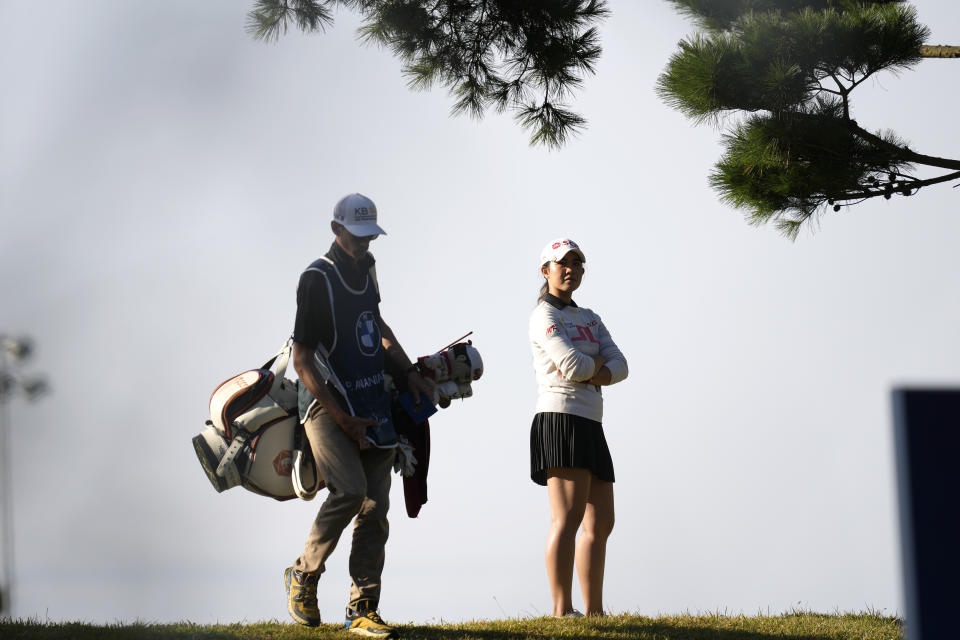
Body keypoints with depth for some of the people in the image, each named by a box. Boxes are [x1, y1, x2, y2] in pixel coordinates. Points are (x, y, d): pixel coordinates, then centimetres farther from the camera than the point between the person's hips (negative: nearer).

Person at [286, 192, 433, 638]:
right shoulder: (317, 279, -11)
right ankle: (303, 576, -2)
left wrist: (409, 372, 24)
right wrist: (342, 418, -17)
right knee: (350, 490, -23)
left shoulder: (366, 269, 13)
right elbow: (302, 360, -14)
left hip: (371, 407, 7)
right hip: (327, 404, -7)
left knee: (375, 508, -1)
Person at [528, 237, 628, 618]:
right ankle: (562, 610, -22)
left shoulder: (590, 319, 22)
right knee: (569, 517, -17)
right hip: (561, 419, -9)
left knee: (601, 522, 6)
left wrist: (587, 372, -9)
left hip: (591, 428, 9)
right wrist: (598, 362, 4)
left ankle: (594, 612, 7)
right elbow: (572, 365, -17)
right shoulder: (544, 316, -2)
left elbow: (620, 368, 9)